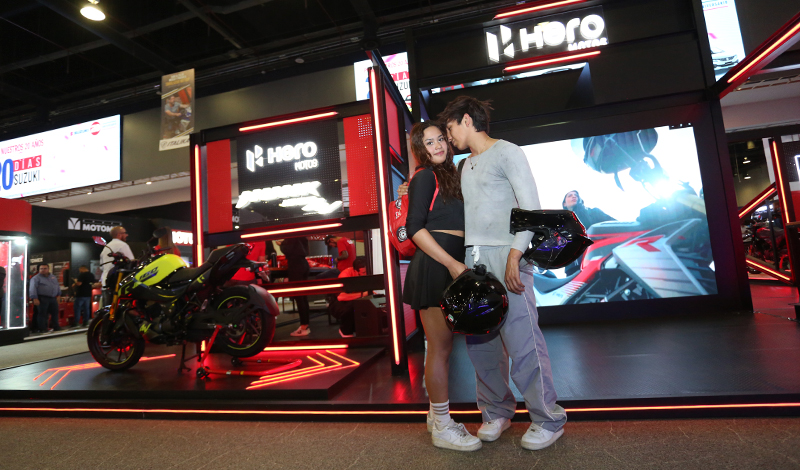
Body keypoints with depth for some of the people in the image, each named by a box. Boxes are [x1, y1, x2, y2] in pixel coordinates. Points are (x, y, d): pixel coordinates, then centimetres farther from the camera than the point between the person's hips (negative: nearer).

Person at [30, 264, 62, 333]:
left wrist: (58, 295, 14)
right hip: (42, 299, -6)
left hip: (53, 299, 6)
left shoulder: (53, 277, 17)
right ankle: (42, 329, 5)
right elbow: (33, 288, -10)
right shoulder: (36, 278, -1)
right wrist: (35, 298, -19)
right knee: (42, 314, -3)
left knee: (55, 313, 11)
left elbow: (58, 286, 22)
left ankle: (56, 327, 22)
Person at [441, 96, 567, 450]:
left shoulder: (507, 152, 2)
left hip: (504, 256, -7)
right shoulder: (465, 166, 23)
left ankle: (548, 420, 13)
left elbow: (531, 208, -7)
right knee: (479, 340, 8)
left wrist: (515, 255, -17)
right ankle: (496, 411, 24)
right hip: (472, 258, 7)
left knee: (522, 340, -4)